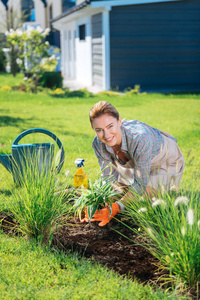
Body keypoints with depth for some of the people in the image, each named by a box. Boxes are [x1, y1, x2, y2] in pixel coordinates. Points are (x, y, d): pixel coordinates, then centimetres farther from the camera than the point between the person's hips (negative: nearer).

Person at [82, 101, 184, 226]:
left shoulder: (140, 138, -45)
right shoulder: (99, 145, -28)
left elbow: (140, 184, -35)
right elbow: (109, 177, -12)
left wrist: (116, 208, -44)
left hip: (168, 162, -5)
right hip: (134, 162, 5)